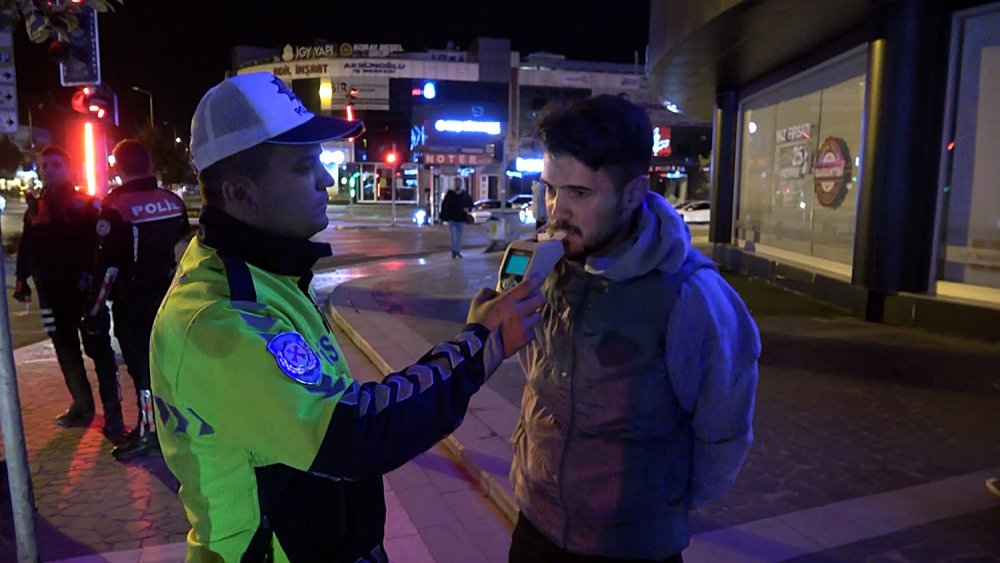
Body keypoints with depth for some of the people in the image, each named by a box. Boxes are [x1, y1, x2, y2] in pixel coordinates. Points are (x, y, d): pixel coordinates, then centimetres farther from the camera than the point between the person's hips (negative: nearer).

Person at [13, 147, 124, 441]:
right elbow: (26, 246, 19)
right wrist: (21, 278, 12)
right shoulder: (35, 207, 13)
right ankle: (82, 406, 25)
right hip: (51, 292, 6)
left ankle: (113, 414, -4)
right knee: (66, 351, 13)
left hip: (85, 288, -6)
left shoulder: (86, 204, -3)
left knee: (99, 349, -6)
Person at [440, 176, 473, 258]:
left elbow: (470, 203, 13)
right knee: (453, 235, -9)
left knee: (459, 236, 10)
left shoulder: (465, 194, 3)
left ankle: (458, 251, 20)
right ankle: (454, 251, -4)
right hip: (451, 218, -2)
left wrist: (468, 208, -10)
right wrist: (443, 216, -4)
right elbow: (444, 204, 2)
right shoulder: (450, 194, -1)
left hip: (461, 218, 2)